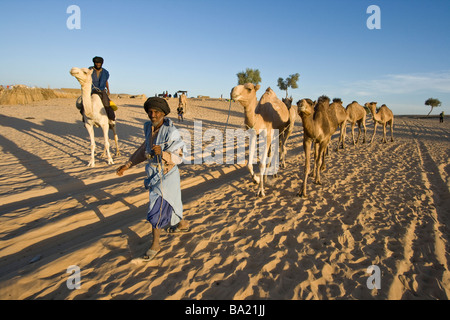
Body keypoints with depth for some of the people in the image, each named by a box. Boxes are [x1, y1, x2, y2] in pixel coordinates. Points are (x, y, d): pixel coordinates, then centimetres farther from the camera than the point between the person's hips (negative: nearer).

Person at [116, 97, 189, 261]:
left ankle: (155, 244, 18)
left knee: (157, 209, -2)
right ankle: (182, 224, 50)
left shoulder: (171, 132, -22)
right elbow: (145, 150, 12)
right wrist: (127, 165, 11)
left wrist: (162, 153, -38)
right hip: (154, 173, 8)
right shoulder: (149, 128, 0)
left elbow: (178, 157, -19)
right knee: (166, 204, 24)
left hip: (166, 176, -8)